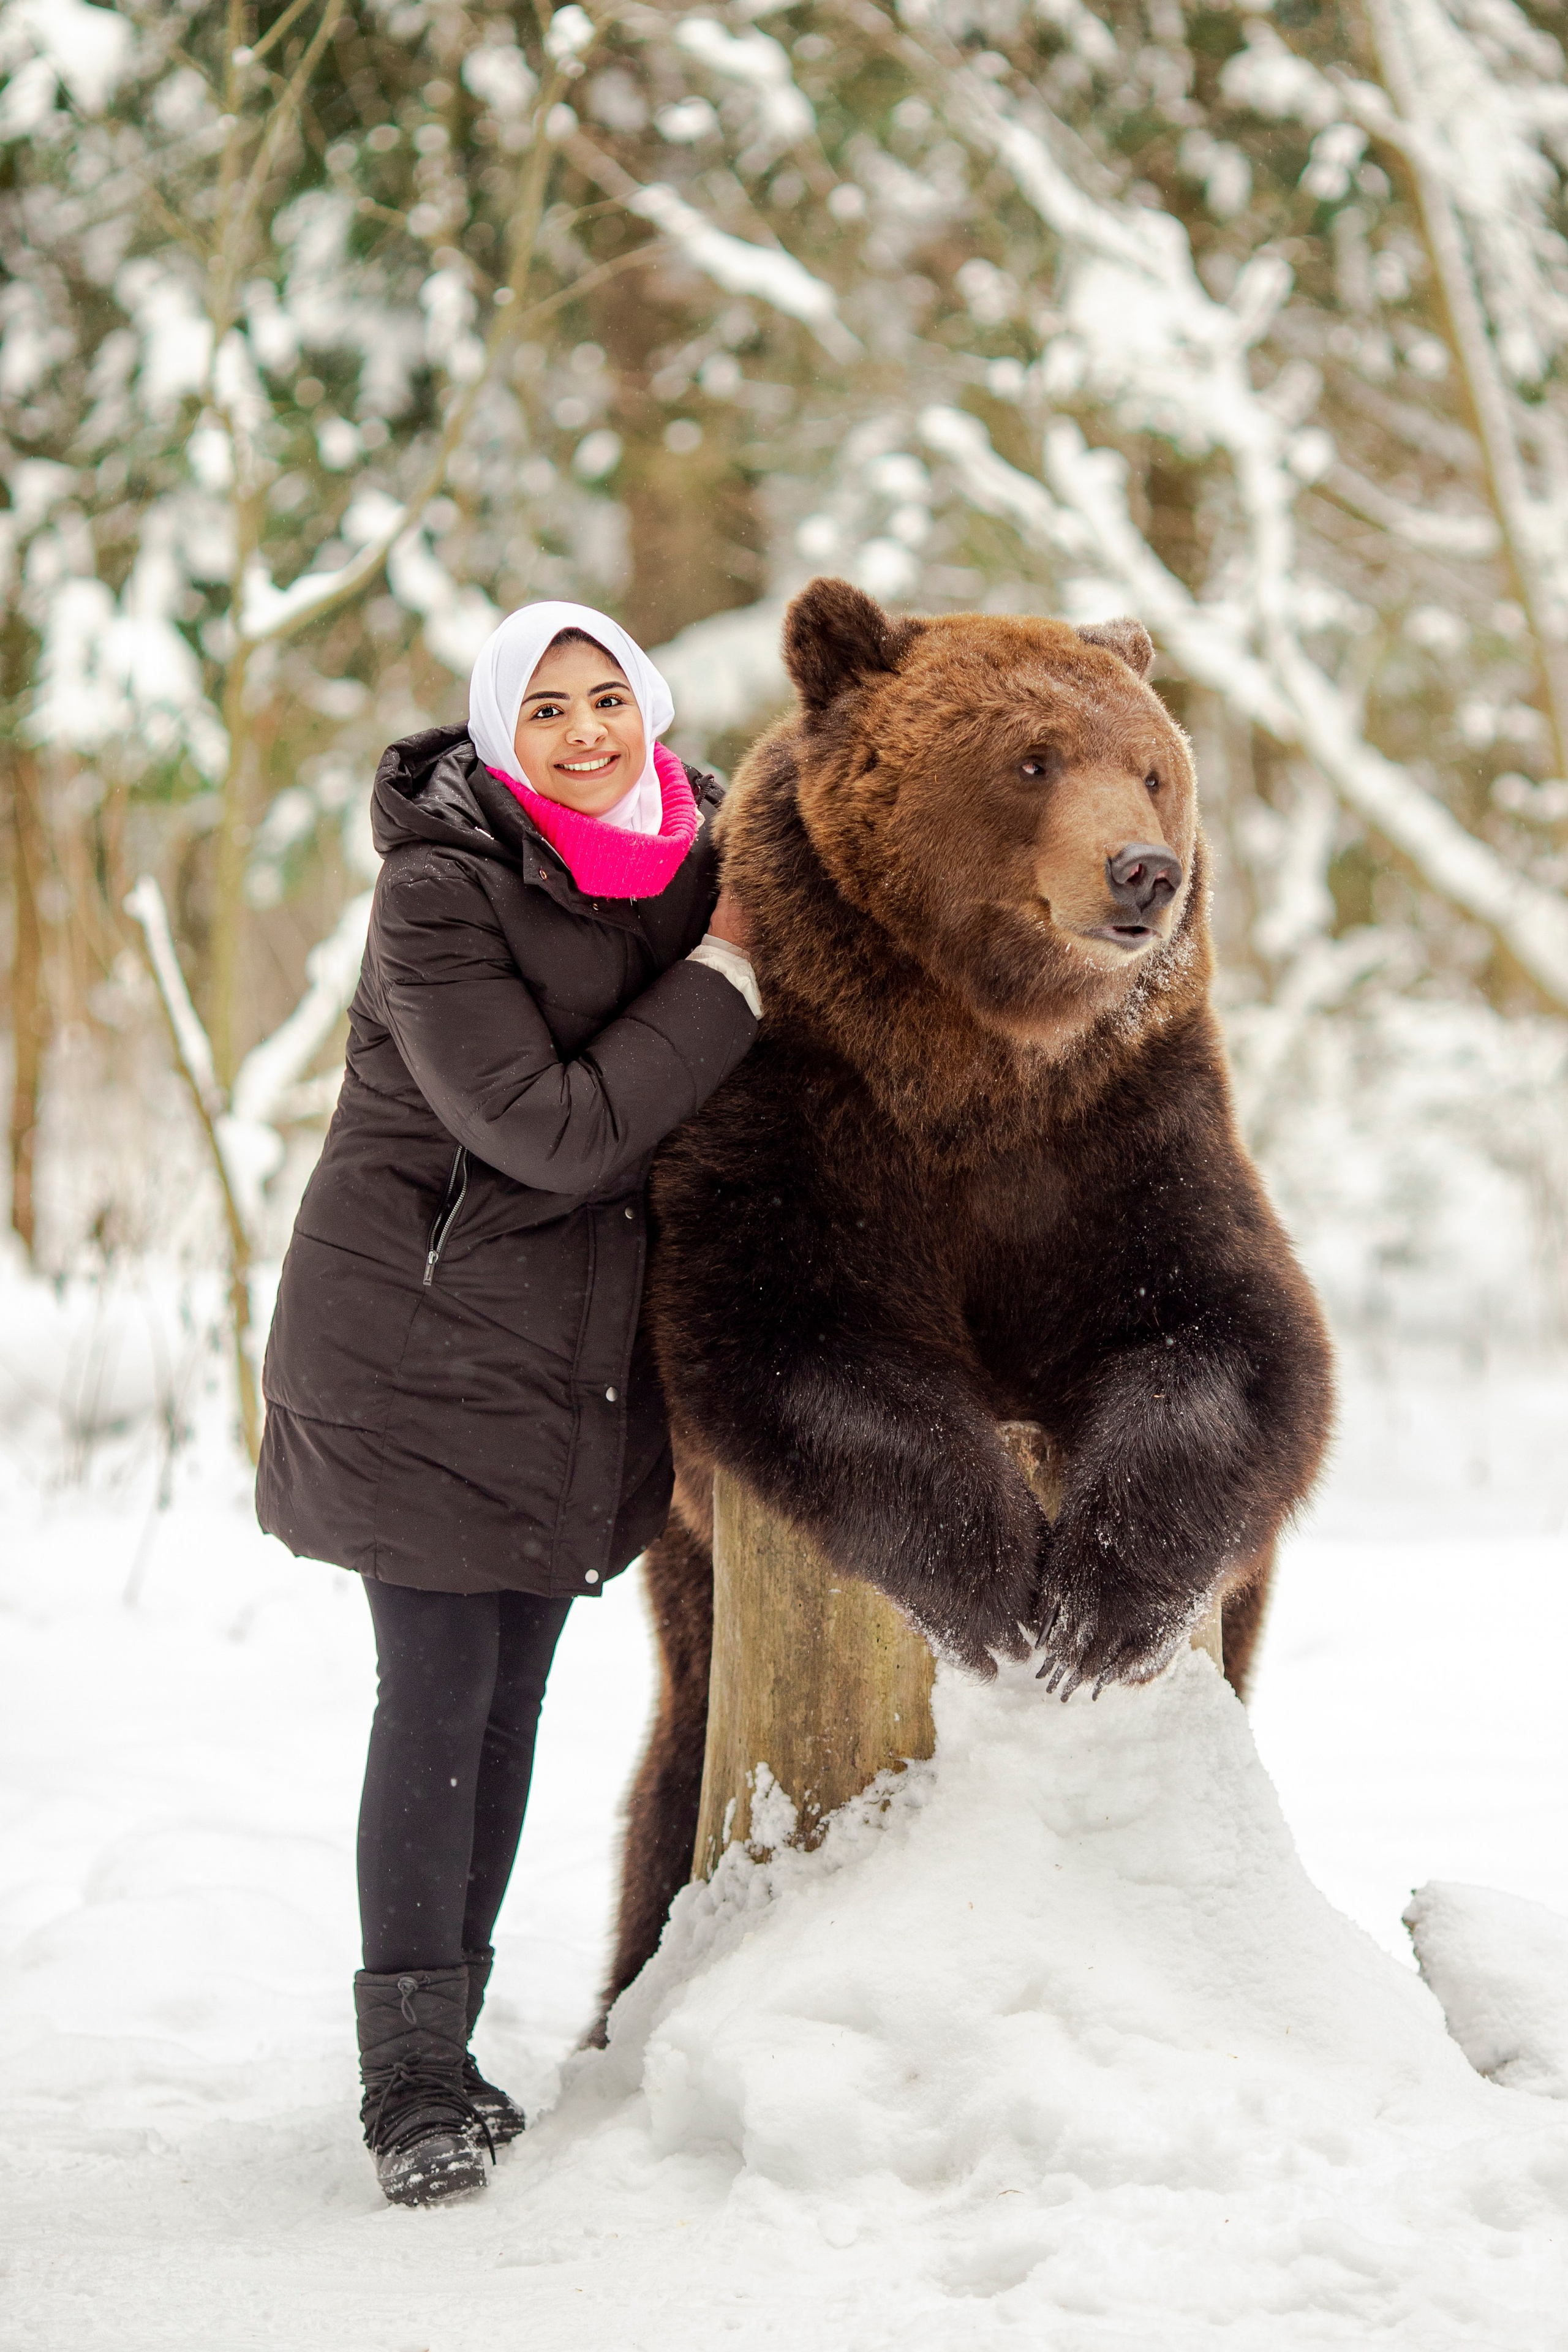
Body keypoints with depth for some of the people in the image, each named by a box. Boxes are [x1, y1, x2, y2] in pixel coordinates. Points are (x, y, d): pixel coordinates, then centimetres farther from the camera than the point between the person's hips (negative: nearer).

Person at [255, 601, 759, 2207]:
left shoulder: (697, 852, 4)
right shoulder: (440, 889, -17)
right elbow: (553, 1128, -22)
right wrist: (726, 978, -18)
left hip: (577, 1353, 6)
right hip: (419, 1338, -6)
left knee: (511, 1700, 10)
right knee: (438, 1697, -7)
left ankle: (444, 2044, 21)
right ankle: (411, 2081, 2)